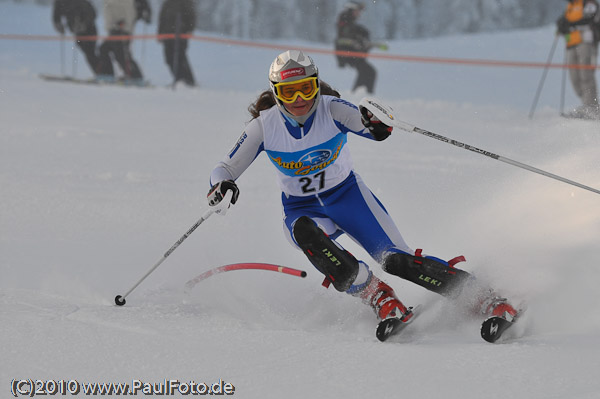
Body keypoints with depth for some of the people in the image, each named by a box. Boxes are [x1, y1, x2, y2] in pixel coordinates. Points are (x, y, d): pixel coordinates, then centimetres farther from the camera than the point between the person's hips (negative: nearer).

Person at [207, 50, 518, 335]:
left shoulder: (330, 109, -18)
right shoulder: (264, 125, -13)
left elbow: (370, 125, -34)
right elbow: (226, 168, -9)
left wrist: (376, 123, -59)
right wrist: (221, 185, -33)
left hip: (347, 196, -1)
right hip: (302, 210, 1)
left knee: (396, 260, -17)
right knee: (306, 232, -36)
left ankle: (486, 301, -9)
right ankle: (377, 297, -28)